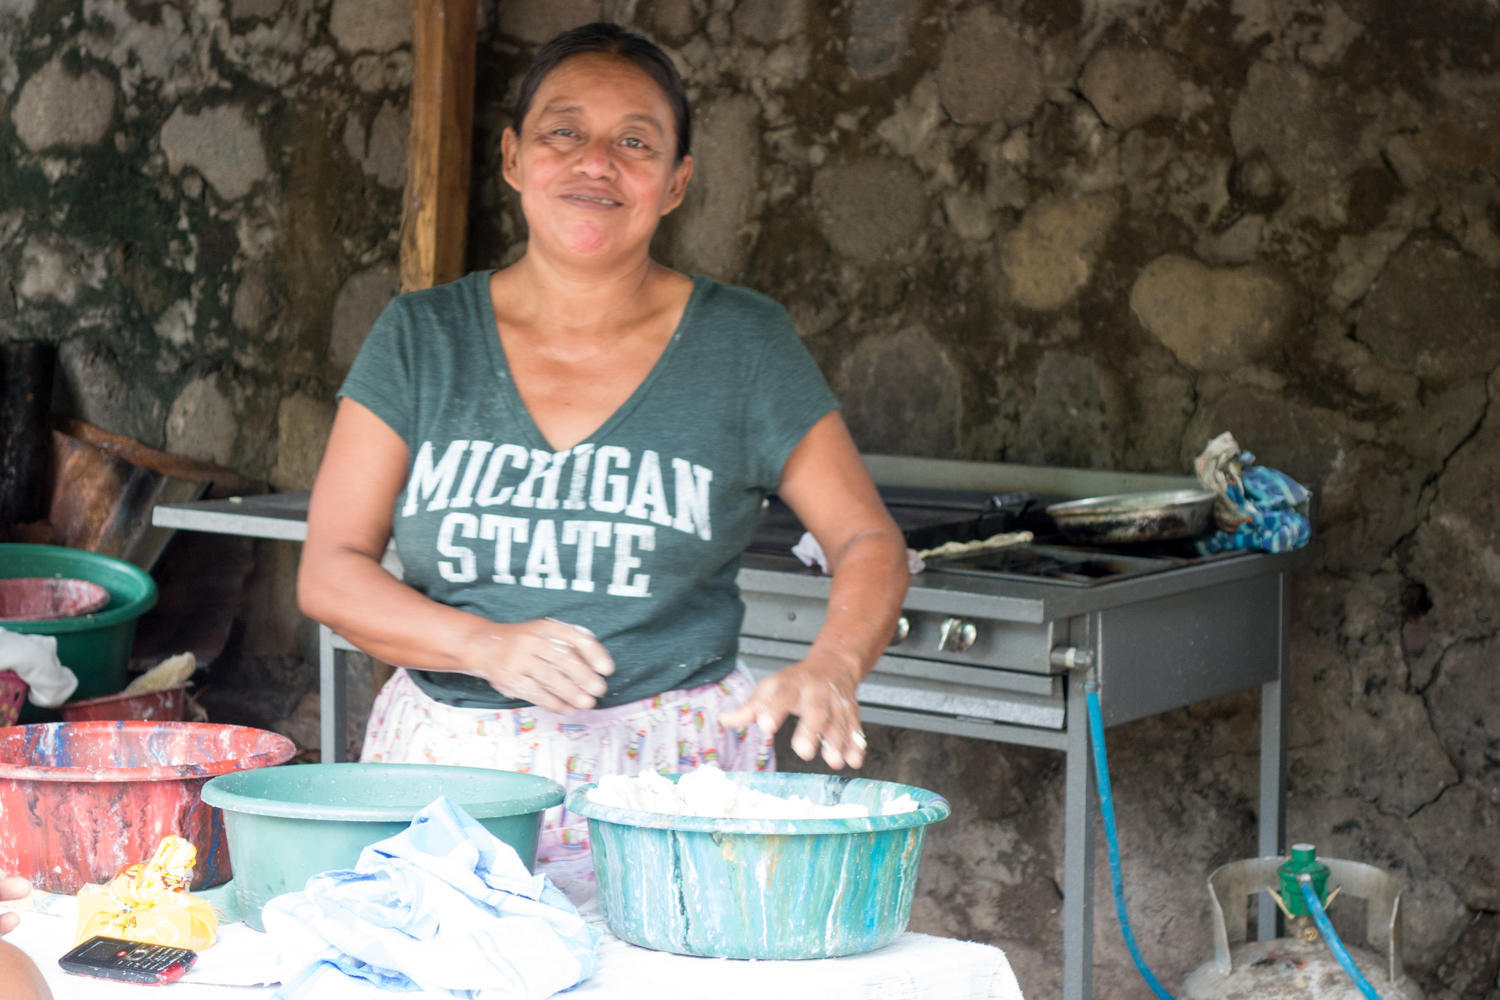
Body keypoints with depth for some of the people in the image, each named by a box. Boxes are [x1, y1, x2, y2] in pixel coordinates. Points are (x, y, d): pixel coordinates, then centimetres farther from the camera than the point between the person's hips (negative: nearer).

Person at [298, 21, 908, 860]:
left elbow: (869, 541, 4)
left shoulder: (744, 343, 4)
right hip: (449, 761, 1)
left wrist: (831, 667, -17)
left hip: (674, 771, -1)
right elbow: (330, 571, 2)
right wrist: (485, 646, -15)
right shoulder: (422, 339, 6)